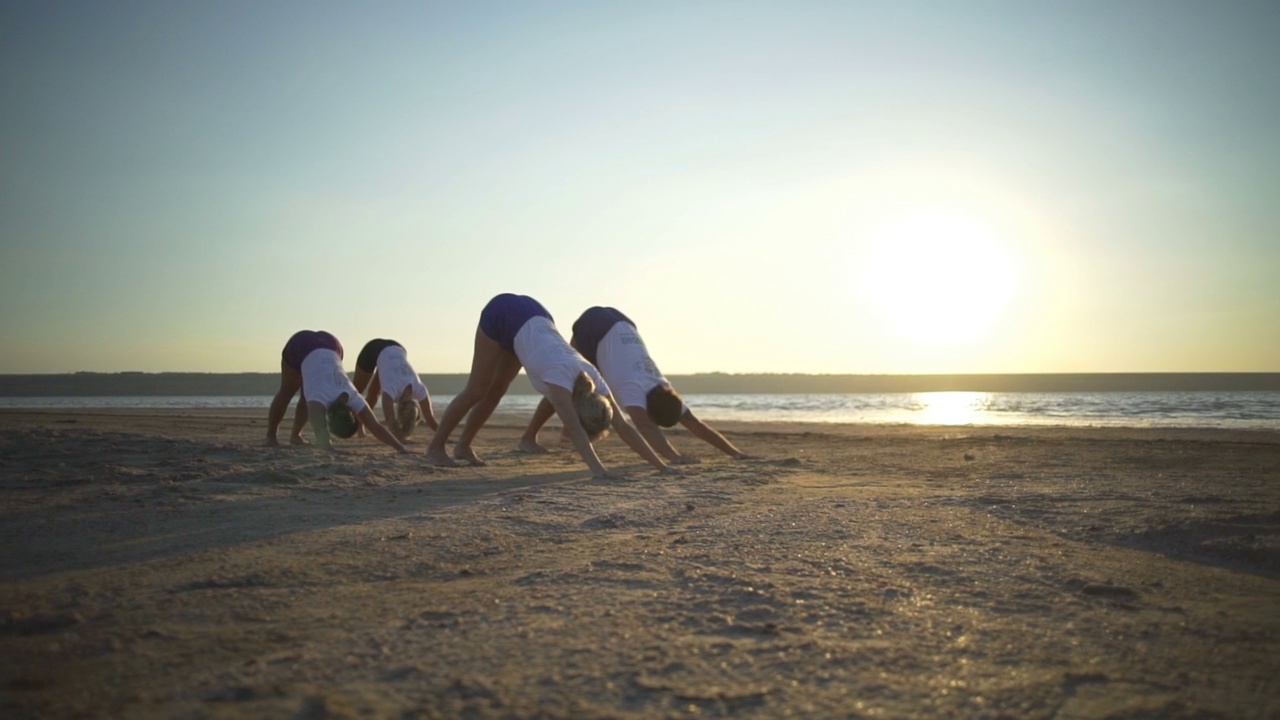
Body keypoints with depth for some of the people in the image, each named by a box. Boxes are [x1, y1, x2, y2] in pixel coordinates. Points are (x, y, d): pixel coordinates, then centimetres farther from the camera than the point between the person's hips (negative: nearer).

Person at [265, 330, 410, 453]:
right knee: (287, 392, 16)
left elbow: (377, 427, -32)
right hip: (301, 345, -3)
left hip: (329, 345, 3)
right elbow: (320, 429, -55)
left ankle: (295, 434, 37)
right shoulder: (320, 398, -38)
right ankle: (270, 435, 36)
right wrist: (330, 450, -70)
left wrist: (401, 447, -41)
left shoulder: (352, 398, -27)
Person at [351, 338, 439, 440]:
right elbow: (390, 420, -48)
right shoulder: (392, 389, -41)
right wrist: (401, 439, -57)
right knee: (356, 390, 15)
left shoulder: (419, 389, -30)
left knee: (374, 392, 6)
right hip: (373, 350, -3)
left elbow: (430, 418, -23)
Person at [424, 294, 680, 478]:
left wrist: (660, 465, -23)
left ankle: (463, 445, 29)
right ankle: (436, 446, 17)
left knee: (496, 391, 13)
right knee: (477, 391, 0)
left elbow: (624, 427, -20)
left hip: (532, 316, 5)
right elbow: (574, 429, -46)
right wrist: (597, 468, -55)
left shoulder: (592, 379, -20)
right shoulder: (561, 374, -37)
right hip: (502, 314, -5)